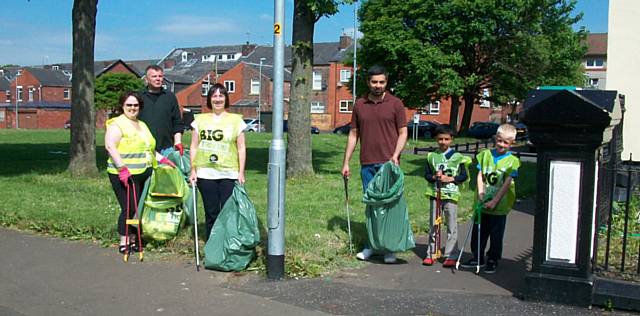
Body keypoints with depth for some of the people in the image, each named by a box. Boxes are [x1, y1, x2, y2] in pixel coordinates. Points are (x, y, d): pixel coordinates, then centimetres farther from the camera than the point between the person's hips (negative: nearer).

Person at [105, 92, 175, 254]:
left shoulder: (142, 125, 22)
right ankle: (123, 243, 1)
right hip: (125, 175, -8)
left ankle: (133, 241, 16)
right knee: (129, 208, -9)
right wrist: (122, 168, -23)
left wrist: (162, 159, 19)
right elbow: (110, 146, -16)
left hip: (144, 174, 8)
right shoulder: (117, 124, -5)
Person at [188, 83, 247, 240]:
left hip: (229, 173, -1)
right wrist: (193, 170, 4)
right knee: (211, 213, 7)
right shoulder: (200, 119, 10)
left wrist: (241, 172, -1)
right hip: (205, 173, 2)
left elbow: (241, 148, 5)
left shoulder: (236, 120, 6)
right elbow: (194, 147, 11)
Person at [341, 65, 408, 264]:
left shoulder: (395, 104, 2)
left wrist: (395, 155, -13)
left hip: (388, 163, -3)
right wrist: (346, 162, 9)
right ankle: (371, 245, 18)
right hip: (367, 164, 3)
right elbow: (353, 134, 13)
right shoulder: (359, 105, 10)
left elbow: (402, 133, 2)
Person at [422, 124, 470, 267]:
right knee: (433, 226, 9)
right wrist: (434, 177, -12)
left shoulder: (457, 157, 0)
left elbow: (464, 176, 0)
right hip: (435, 194, 2)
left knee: (452, 227, 1)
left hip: (451, 195, -2)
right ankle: (431, 254, 16)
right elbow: (426, 174, 7)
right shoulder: (431, 156, 5)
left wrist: (449, 179, -12)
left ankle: (451, 256, 7)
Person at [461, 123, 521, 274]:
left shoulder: (512, 161, -7)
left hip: (499, 206, -3)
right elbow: (480, 176, 2)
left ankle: (493, 260, 22)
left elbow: (507, 184, -12)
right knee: (478, 232, 12)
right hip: (482, 204, 3)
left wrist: (494, 201, -18)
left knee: (496, 235, 7)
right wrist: (480, 192, -13)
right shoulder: (485, 154, 3)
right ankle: (478, 257, 27)